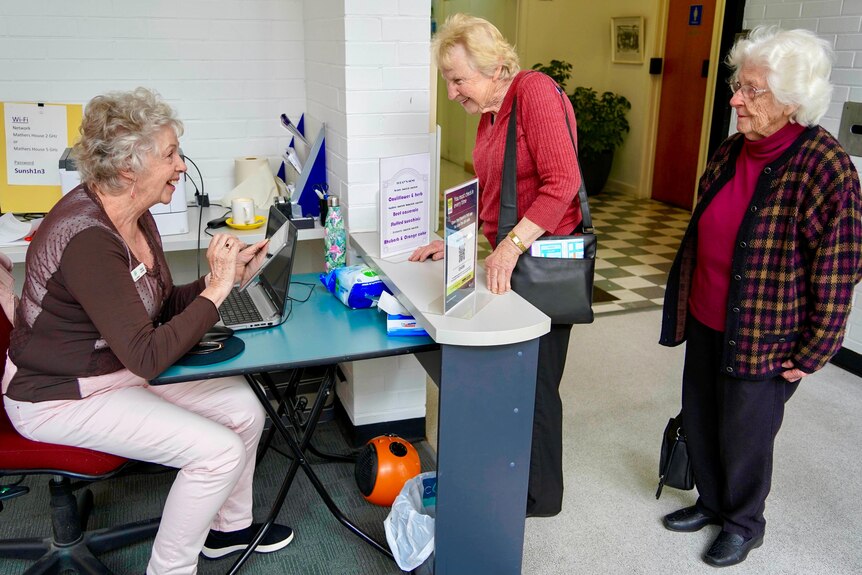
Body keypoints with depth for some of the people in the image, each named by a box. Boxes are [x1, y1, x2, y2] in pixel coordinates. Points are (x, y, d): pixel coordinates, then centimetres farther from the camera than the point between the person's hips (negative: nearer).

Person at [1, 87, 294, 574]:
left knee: (244, 405, 4)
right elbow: (147, 357, -32)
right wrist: (216, 291, -27)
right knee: (218, 451, -18)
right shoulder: (87, 239, -31)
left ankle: (229, 527, 27)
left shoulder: (134, 215, -1)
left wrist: (228, 275, -6)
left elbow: (163, 305, 7)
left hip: (117, 368, 9)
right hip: (59, 397, -9)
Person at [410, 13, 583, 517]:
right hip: (508, 257, 8)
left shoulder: (536, 92, -15)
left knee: (534, 382, 4)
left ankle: (541, 495, 23)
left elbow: (562, 182, -24)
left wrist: (511, 246, -28)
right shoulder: (490, 113, 12)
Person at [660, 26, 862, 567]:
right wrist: (684, 305, 18)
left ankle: (744, 522, 36)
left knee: (744, 435, 10)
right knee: (699, 420, 18)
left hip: (762, 339, -6)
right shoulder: (730, 152, 2)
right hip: (704, 324, 7)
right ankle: (712, 502, 43)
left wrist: (811, 355, -12)